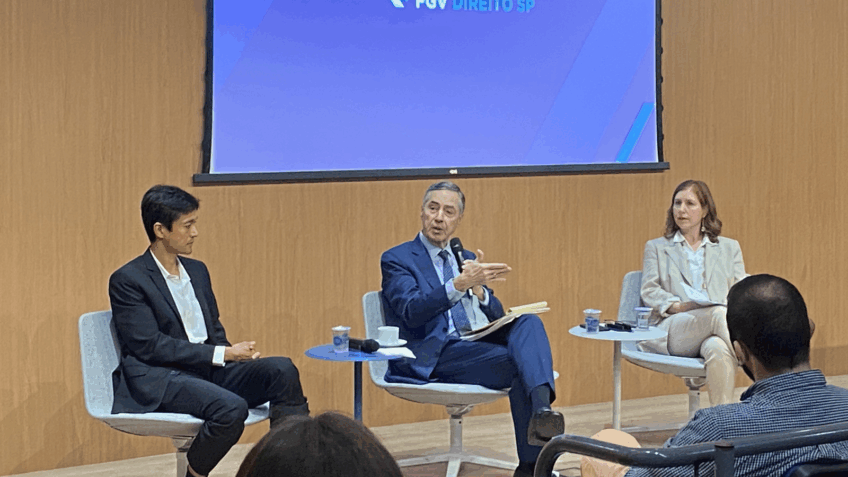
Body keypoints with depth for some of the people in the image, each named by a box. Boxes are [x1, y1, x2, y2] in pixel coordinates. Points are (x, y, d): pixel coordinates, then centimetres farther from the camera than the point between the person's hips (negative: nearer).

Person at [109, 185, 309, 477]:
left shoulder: (197, 271, 18)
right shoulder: (127, 280, -6)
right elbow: (149, 346, -14)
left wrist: (234, 353, -4)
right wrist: (223, 354, -17)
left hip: (209, 371, 7)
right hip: (160, 381, -7)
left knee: (282, 370, -17)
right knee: (231, 408, -34)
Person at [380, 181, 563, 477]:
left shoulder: (466, 259, 25)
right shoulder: (397, 260, 5)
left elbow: (497, 317, 17)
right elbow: (412, 311, -15)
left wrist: (479, 289, -6)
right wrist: (459, 284, -28)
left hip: (479, 342, 6)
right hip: (434, 358, -6)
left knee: (528, 322, -25)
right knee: (520, 364, -29)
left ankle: (542, 409, -48)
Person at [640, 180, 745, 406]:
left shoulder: (729, 248, 29)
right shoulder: (656, 247, 27)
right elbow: (649, 291, 12)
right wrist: (676, 306, -10)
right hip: (672, 330, -1)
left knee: (718, 349, -40)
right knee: (718, 315, -37)